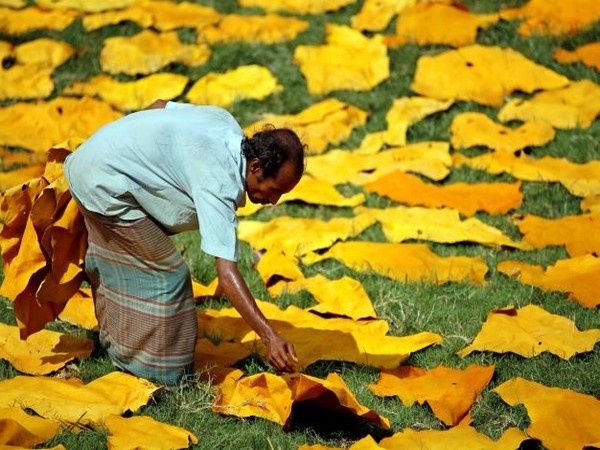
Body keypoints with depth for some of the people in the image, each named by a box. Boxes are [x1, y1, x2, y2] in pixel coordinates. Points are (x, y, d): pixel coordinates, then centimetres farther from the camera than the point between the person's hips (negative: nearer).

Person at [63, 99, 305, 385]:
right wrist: (270, 337, -38)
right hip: (105, 183, -10)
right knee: (164, 275, -6)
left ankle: (114, 346, 42)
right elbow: (227, 274, -34)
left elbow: (161, 106, 13)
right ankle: (154, 369, 5)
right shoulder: (220, 186, -28)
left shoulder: (226, 124, -3)